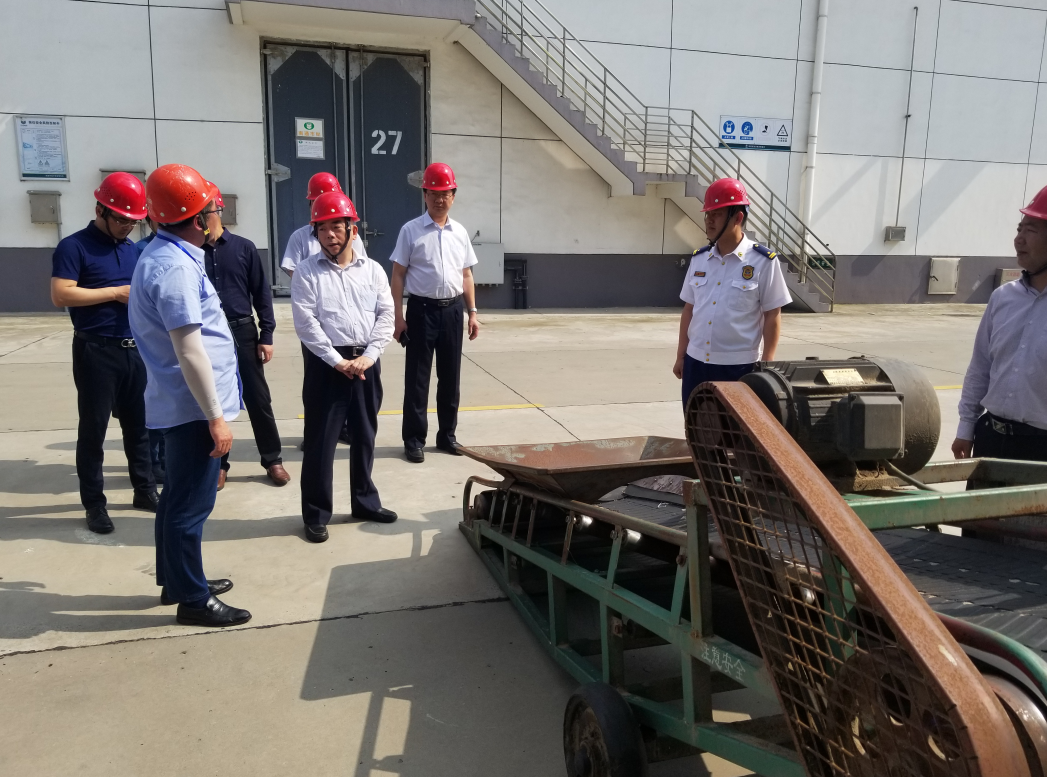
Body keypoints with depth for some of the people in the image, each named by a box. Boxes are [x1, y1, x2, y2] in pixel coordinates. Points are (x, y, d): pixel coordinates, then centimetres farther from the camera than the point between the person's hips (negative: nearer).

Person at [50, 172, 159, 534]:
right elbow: (60, 295, -17)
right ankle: (94, 503, 12)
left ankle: (145, 490, 24)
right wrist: (116, 292, -16)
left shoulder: (133, 249, 13)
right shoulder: (74, 247, -6)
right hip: (96, 352, -6)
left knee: (139, 424, 11)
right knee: (93, 429, 3)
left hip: (135, 350, 6)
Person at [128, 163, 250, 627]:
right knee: (192, 504, 1)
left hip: (180, 405, 10)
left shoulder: (166, 255, 11)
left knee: (180, 497, 20)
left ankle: (175, 580, 34)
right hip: (193, 408, -10)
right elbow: (190, 351, -25)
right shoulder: (175, 267, -22)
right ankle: (194, 600, 14)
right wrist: (216, 417, -21)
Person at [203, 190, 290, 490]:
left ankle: (273, 460, 18)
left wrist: (266, 335, -2)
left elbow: (261, 292, 2)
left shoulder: (243, 247, 0)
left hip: (242, 331, 0)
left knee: (258, 398, 5)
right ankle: (218, 463, 22)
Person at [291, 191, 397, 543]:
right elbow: (305, 323, -10)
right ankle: (316, 514, 15)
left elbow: (385, 316, 2)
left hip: (366, 362, 3)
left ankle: (365, 501, 29)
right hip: (326, 363, -3)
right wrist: (338, 361, -14)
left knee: (364, 436, 14)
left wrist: (368, 357, -9)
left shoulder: (372, 269, 5)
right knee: (320, 441, 2)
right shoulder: (307, 272, -3)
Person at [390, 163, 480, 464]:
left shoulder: (460, 232, 9)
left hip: (452, 310, 4)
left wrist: (472, 312, 9)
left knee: (450, 376, 11)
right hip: (422, 309, -4)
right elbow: (398, 275, -4)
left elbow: (466, 275, 13)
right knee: (417, 377, 2)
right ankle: (414, 439, 12)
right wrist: (398, 316, -9)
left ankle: (447, 435, 25)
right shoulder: (411, 230, -3)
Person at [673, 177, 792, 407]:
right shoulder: (699, 259, 6)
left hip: (740, 366, -5)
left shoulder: (763, 261, -8)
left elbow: (772, 315, -6)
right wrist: (680, 355, 13)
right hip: (696, 362, 5)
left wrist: (767, 364, -7)